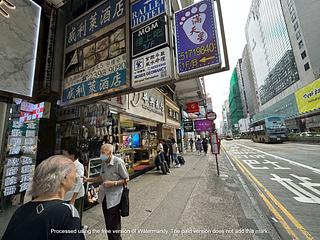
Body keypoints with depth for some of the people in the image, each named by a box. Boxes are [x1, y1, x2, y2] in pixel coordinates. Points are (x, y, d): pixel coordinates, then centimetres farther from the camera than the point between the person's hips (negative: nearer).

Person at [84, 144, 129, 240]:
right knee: (108, 222, 23)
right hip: (104, 197, 7)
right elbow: (101, 178, 11)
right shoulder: (104, 162, 0)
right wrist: (88, 179, 2)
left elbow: (126, 179, -16)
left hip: (114, 198, -7)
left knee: (113, 226, 6)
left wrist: (113, 183, -25)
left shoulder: (118, 162, -23)